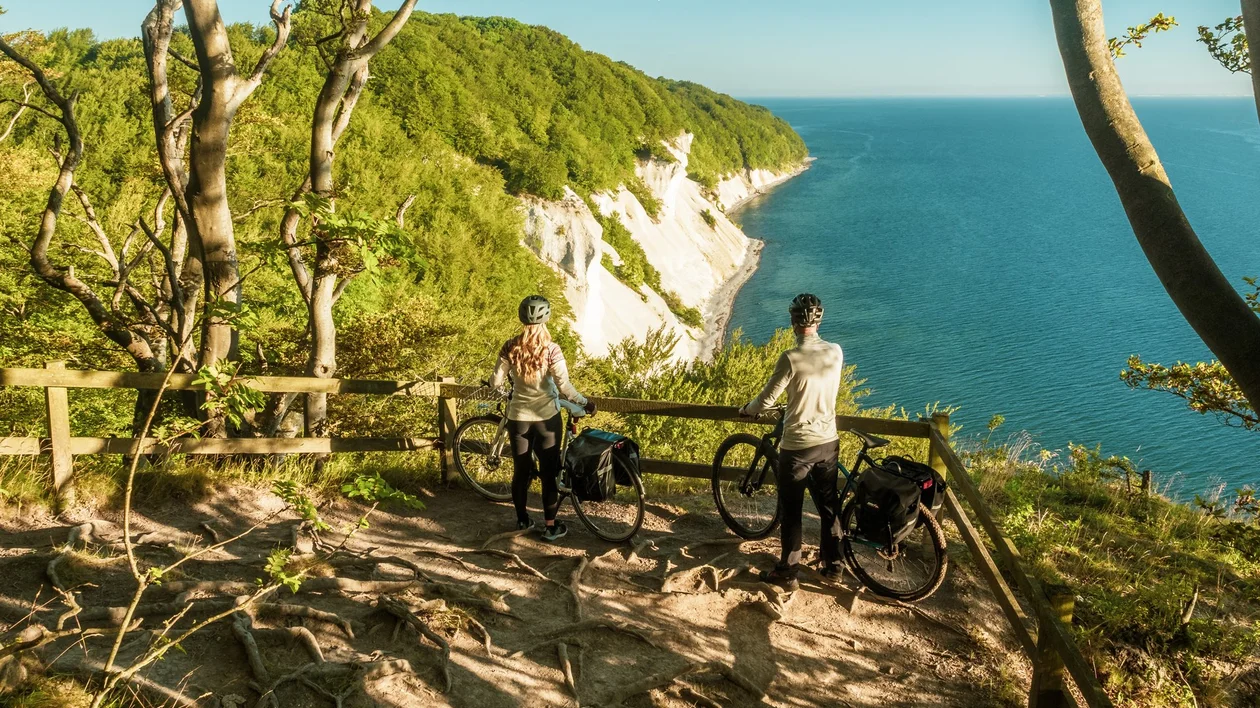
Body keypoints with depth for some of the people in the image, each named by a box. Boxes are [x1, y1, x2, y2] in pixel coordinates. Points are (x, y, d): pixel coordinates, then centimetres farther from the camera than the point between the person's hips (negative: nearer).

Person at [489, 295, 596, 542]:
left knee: (521, 469, 16)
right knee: (549, 471, 8)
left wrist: (491, 381, 18)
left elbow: (496, 382, -5)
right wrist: (586, 403, -4)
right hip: (546, 417, -3)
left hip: (518, 417, 3)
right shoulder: (551, 349, -15)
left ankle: (522, 520, 29)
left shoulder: (510, 347, -7)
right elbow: (564, 387, -18)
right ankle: (550, 527, 14)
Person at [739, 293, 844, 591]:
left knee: (791, 511, 8)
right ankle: (833, 564, 32)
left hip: (797, 446, -5)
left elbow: (765, 401, -14)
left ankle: (787, 573, 18)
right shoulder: (836, 352, -3)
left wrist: (746, 410, 7)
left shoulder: (791, 358, -20)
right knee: (828, 505, 19)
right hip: (828, 442, 5)